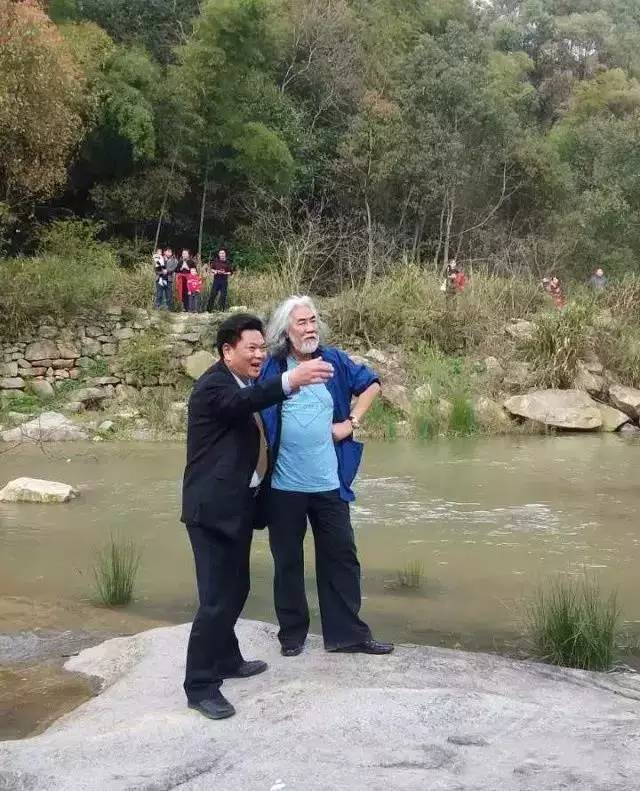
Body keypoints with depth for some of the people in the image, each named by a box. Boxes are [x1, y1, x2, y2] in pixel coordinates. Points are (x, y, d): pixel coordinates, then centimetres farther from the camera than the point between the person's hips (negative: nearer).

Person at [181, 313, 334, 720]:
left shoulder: (246, 384, 15)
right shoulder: (213, 386, -17)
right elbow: (243, 402, -38)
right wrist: (291, 380, -53)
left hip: (239, 505, 10)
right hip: (213, 508, -10)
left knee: (236, 589, 19)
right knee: (216, 599, -9)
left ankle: (227, 659, 35)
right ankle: (200, 685, -1)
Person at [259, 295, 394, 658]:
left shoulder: (334, 361, 2)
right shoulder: (272, 368, -4)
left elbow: (372, 384, 14)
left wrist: (351, 422, 4)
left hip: (329, 483, 2)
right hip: (284, 485, -2)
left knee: (341, 557, 6)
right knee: (288, 561, 9)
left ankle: (348, 633, 15)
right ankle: (292, 633, 22)